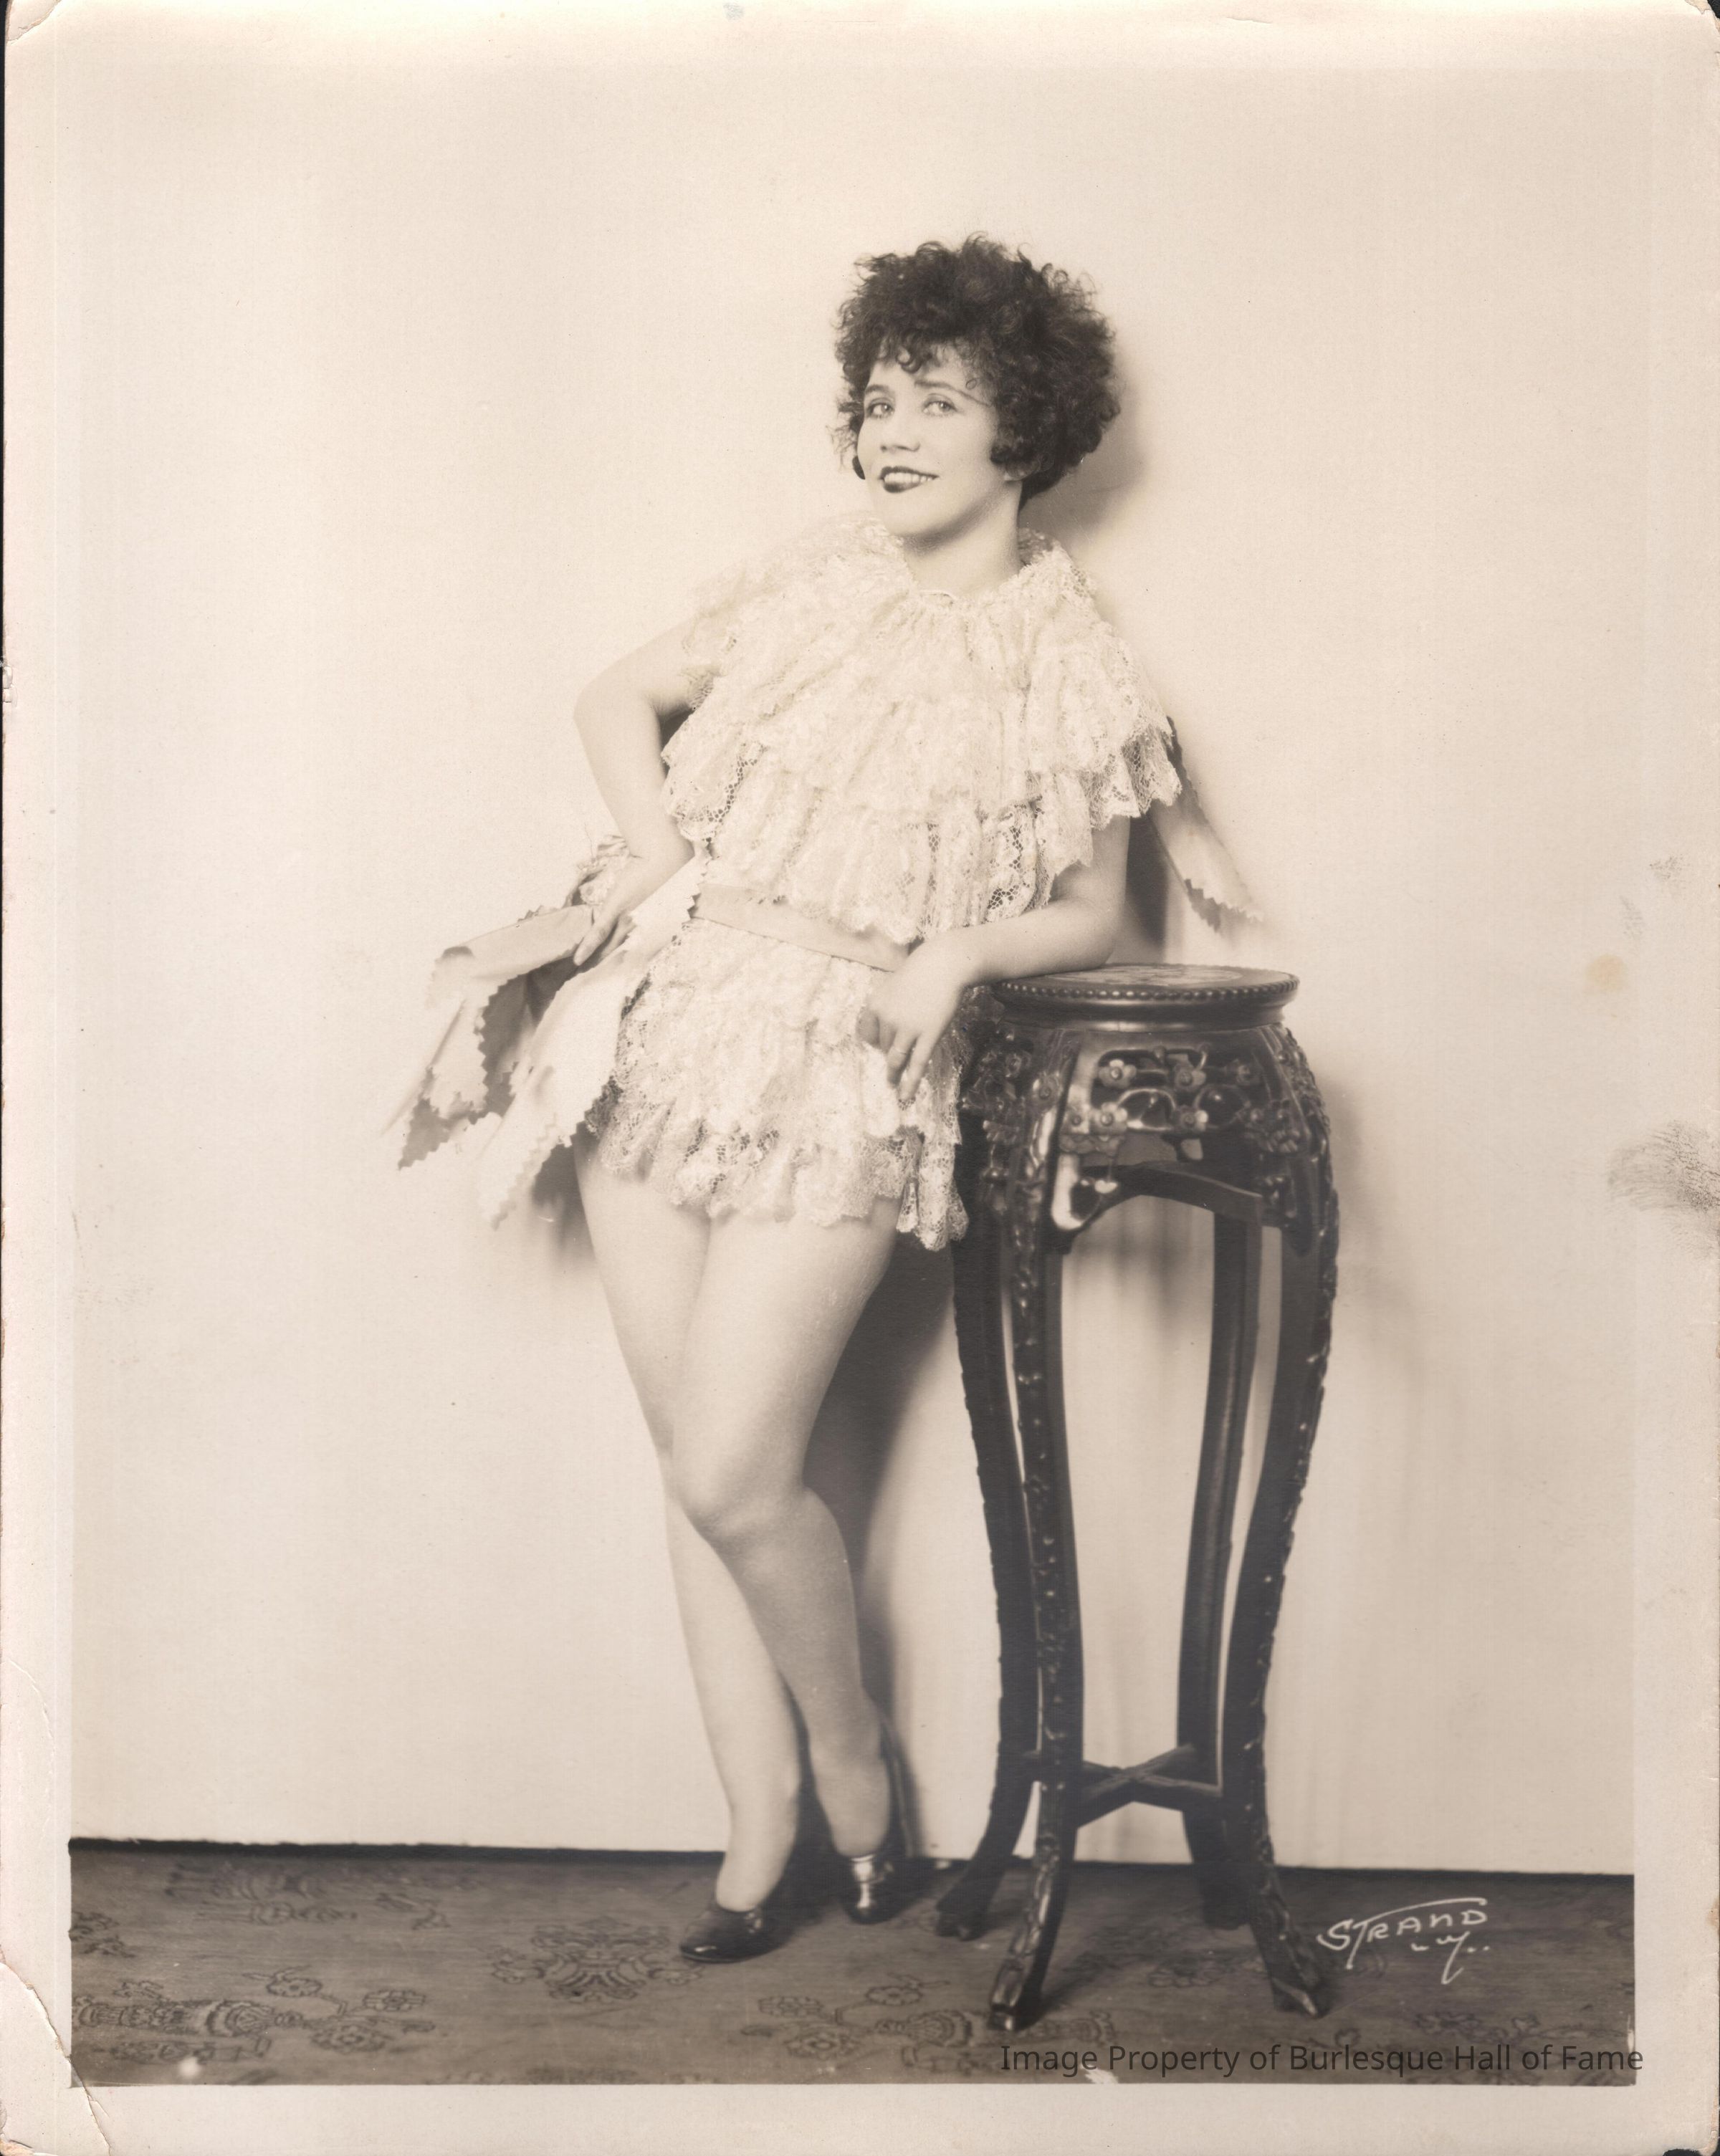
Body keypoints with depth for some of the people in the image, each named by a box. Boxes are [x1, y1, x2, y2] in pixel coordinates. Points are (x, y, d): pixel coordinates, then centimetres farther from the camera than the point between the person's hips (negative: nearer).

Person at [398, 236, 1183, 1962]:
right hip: (664, 1027, 4)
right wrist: (656, 842, 3)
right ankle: (758, 1830, 19)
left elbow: (1090, 916, 9)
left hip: (845, 1067, -4)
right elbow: (619, 701, 21)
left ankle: (849, 1748, 17)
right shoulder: (811, 583, 12)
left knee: (732, 1477, -12)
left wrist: (958, 954, -11)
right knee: (690, 1465, 5)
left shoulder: (1069, 672, 2)